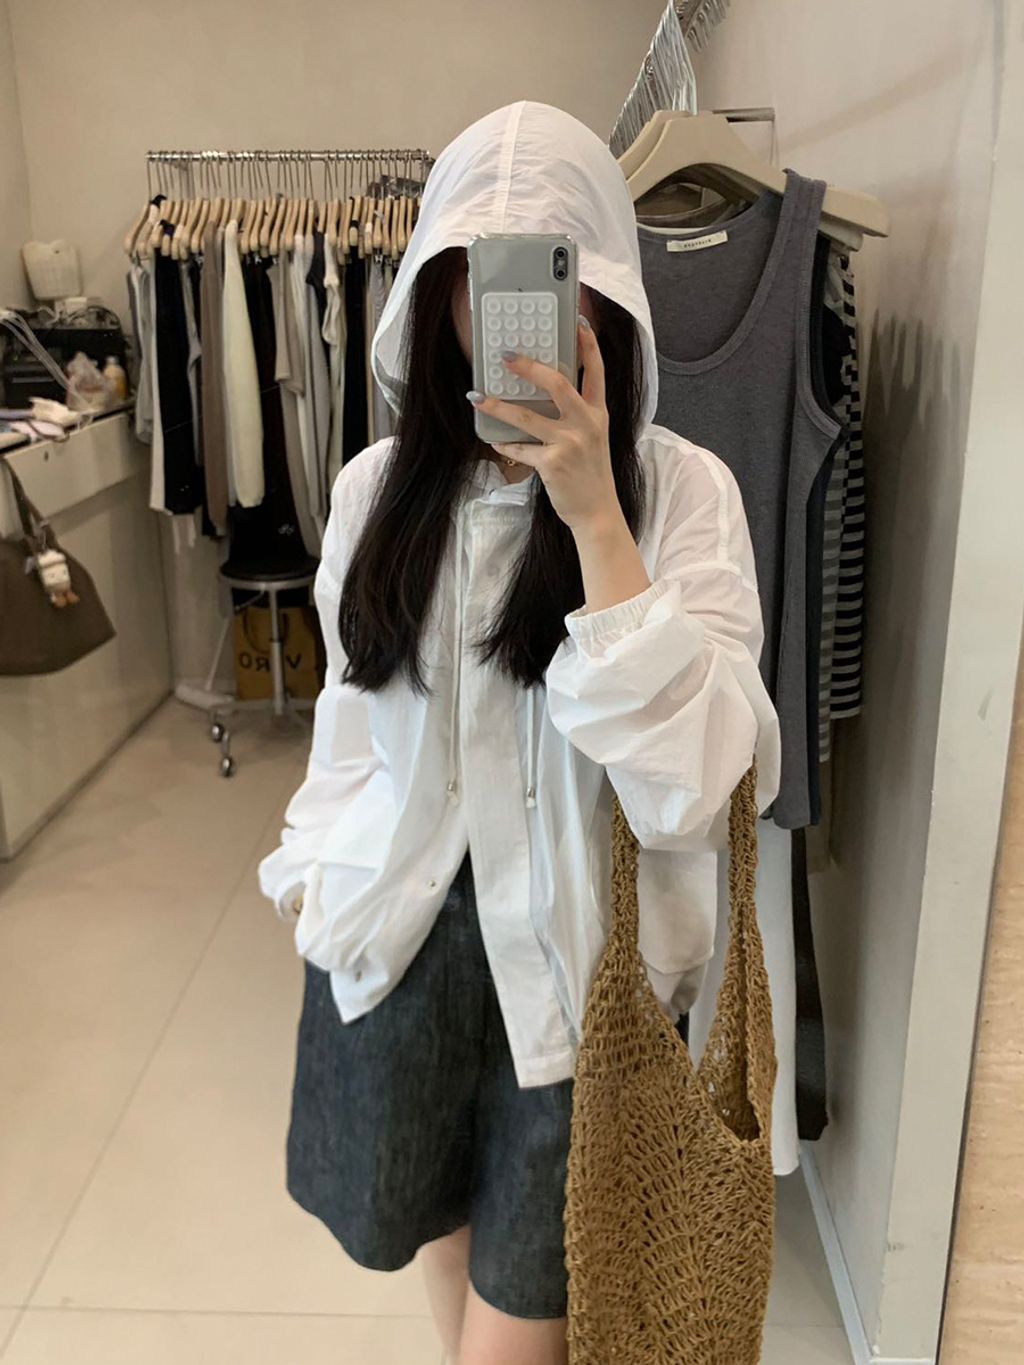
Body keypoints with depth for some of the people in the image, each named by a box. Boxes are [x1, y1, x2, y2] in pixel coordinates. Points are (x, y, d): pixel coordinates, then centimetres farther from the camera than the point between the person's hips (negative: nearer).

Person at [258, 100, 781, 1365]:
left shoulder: (680, 487, -15)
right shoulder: (378, 485, -4)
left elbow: (696, 776, -26)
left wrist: (594, 513, -31)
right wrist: (315, 867, 16)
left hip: (575, 940, -3)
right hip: (397, 921, 4)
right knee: (428, 1212, 23)